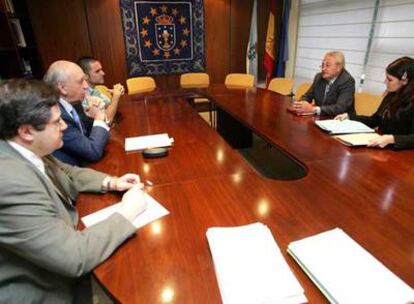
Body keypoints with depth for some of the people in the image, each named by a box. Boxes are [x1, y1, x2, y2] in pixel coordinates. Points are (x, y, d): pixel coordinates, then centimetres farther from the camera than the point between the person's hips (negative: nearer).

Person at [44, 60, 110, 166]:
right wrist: (99, 118, -11)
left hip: (83, 164, 7)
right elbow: (93, 152, -24)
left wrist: (92, 117, -6)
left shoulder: (66, 104, 0)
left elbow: (86, 137, 12)